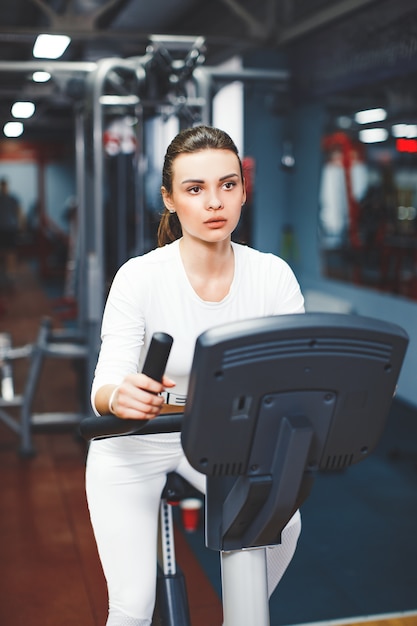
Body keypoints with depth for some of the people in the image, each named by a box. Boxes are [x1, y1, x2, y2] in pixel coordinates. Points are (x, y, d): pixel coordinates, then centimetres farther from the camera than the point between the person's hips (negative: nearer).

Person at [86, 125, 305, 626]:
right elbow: (105, 386, -26)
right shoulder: (140, 276, -22)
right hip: (133, 446, -2)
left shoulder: (273, 275, -14)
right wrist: (118, 396, -50)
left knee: (282, 521, -21)